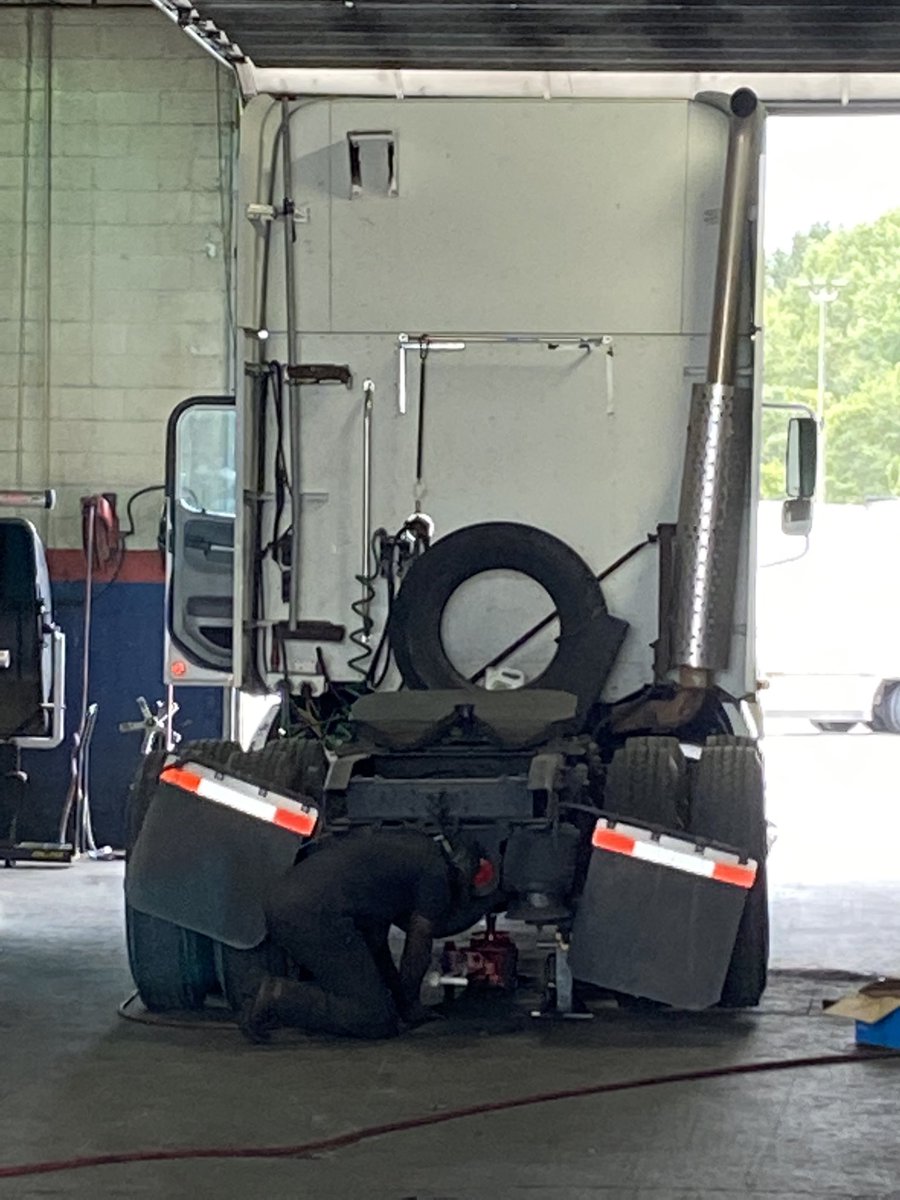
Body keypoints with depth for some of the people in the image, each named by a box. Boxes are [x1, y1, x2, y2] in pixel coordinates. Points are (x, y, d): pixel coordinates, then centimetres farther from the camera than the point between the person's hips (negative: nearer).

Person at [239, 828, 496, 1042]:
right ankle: (280, 999, -14)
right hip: (318, 915, -9)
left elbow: (374, 937, 38)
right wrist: (409, 1007, 25)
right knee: (378, 1022, -5)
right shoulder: (436, 872, 7)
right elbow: (418, 946, 10)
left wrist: (398, 992, 42)